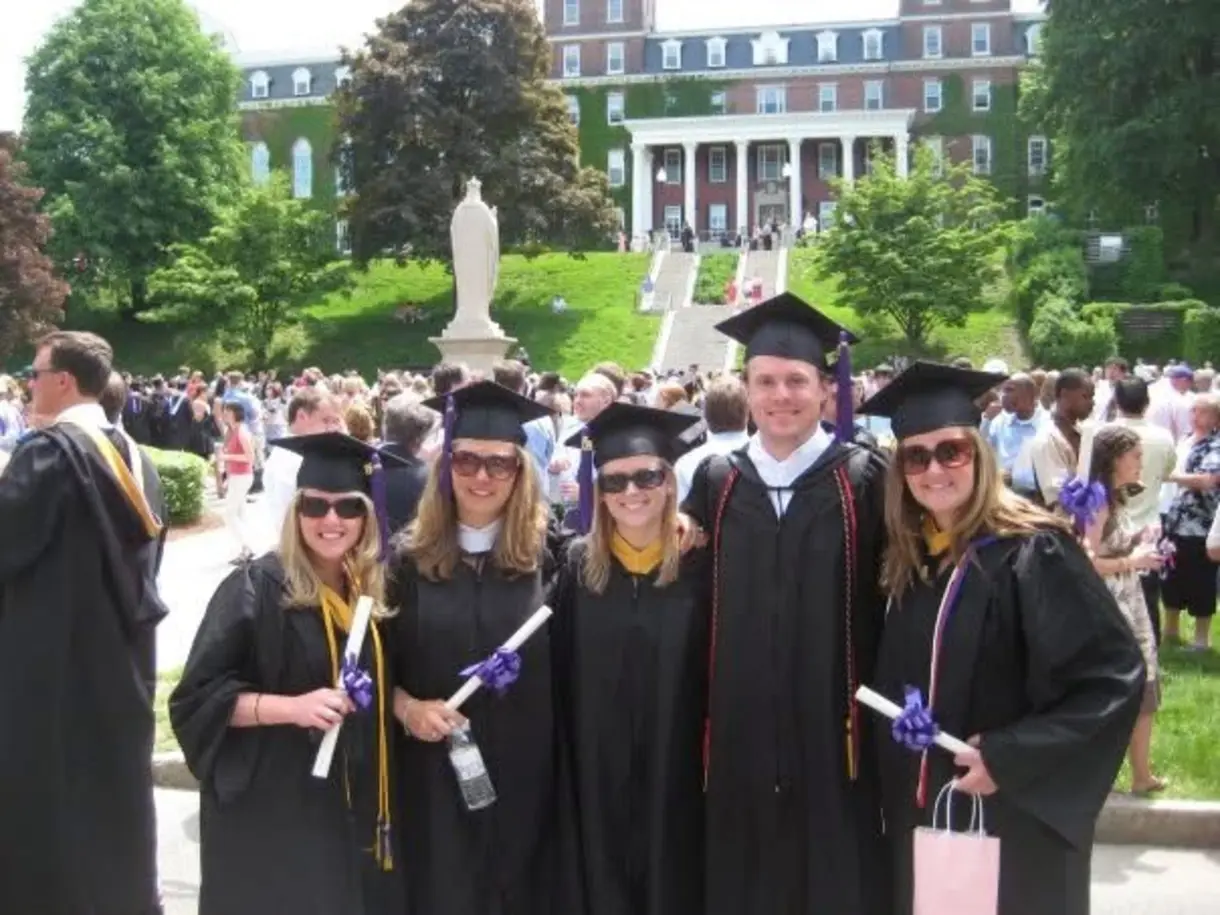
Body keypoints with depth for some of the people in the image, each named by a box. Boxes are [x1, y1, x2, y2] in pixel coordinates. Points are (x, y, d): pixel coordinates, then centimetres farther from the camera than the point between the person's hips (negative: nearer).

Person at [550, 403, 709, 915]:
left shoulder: (700, 566, -5)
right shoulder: (578, 568, 0)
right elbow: (558, 680, 1)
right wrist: (566, 773, -2)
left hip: (675, 774, -1)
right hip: (596, 776, 2)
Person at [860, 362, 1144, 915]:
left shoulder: (1031, 552, -15)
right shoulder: (906, 558, 4)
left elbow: (1115, 677, -19)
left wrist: (1010, 758, -21)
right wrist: (893, 785, 7)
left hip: (1015, 812, -6)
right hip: (921, 812, 6)